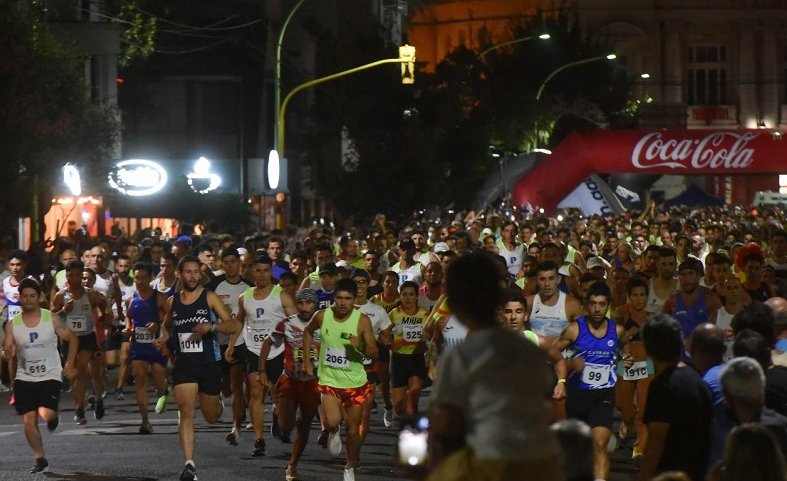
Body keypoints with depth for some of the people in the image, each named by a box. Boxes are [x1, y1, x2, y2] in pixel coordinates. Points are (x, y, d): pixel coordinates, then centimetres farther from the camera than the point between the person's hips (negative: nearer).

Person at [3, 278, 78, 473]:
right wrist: (8, 352, -25)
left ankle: (53, 417, 18)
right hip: (24, 378, 2)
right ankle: (40, 458, 15)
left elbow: (72, 339, 4)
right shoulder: (12, 324, -2)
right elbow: (7, 353, -1)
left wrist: (69, 365, -1)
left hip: (49, 376, -2)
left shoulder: (52, 319, -6)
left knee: (46, 414, -20)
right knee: (29, 420, -2)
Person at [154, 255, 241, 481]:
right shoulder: (172, 302, 6)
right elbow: (167, 324, 26)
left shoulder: (210, 298, -5)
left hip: (209, 363, -1)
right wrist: (163, 337, 4)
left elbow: (234, 326, -10)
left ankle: (218, 406, 52)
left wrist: (210, 326, -27)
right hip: (183, 363, 1)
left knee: (211, 416, 13)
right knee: (186, 412, -15)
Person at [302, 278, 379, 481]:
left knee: (352, 429, 10)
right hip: (329, 381, 0)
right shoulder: (322, 316, -7)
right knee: (332, 421, -24)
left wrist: (361, 347, -30)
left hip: (355, 383, 0)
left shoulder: (362, 321, -12)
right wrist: (306, 360, 11)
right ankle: (333, 433, 15)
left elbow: (374, 354, -8)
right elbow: (308, 332, 16)